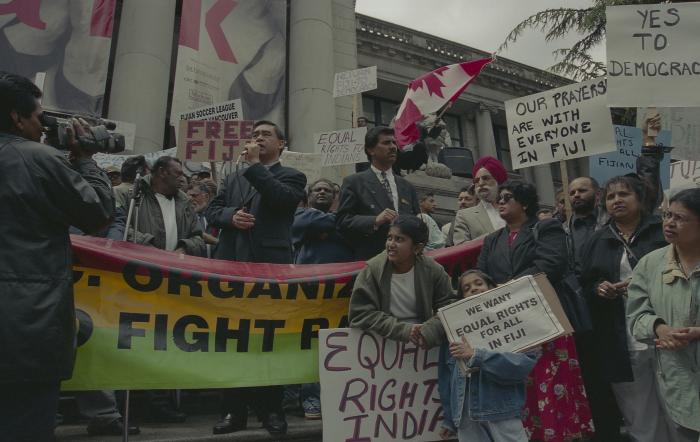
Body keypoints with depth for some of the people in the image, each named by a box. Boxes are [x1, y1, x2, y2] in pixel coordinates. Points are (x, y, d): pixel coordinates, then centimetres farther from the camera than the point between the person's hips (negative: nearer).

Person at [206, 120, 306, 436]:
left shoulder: (291, 176, 7)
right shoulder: (234, 178, 22)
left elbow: (281, 198, -14)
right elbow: (212, 211, 15)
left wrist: (254, 164, -6)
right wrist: (231, 215, -6)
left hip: (270, 265, -4)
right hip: (232, 264, 5)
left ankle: (271, 409, 14)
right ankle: (234, 409, 19)